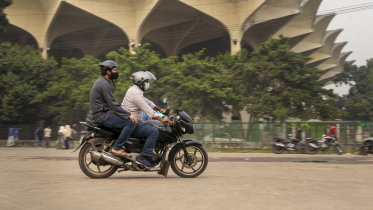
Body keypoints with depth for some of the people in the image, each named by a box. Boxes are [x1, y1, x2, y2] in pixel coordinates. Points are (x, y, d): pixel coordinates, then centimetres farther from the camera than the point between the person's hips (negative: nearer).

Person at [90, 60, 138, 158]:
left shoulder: (102, 82, 18)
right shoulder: (104, 84, -16)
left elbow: (111, 103, 24)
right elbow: (112, 104, -21)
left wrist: (127, 113, 20)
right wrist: (128, 114, -20)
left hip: (103, 113, 11)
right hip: (102, 116, -11)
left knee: (127, 119, 22)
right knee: (131, 122, -20)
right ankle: (117, 148, -17)